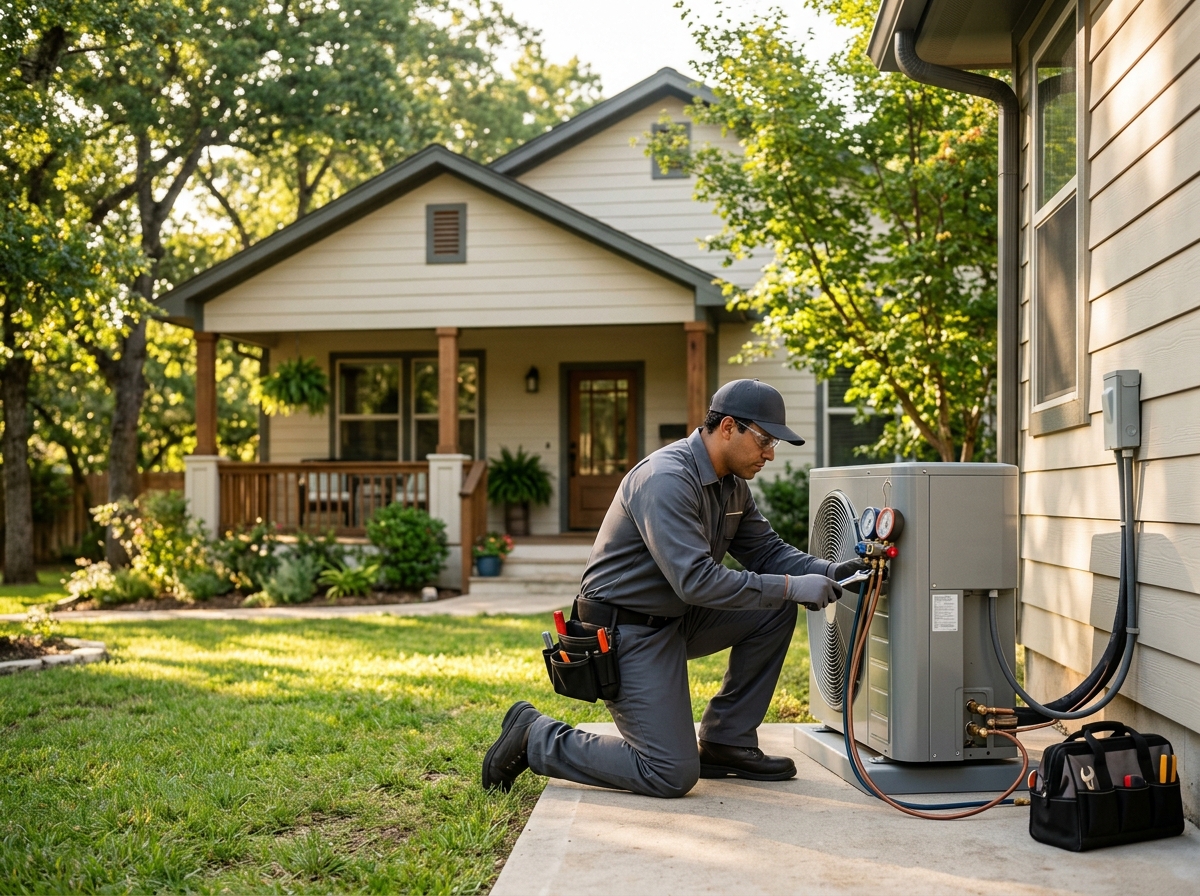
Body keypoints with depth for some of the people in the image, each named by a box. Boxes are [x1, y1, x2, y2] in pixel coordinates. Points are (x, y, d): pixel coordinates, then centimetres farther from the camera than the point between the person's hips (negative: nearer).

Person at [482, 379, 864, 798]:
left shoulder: (732, 484, 5)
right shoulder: (667, 480, -25)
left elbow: (766, 549, 11)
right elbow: (697, 581, -32)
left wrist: (829, 572, -7)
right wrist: (792, 587, -28)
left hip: (675, 618, 9)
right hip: (627, 632, -9)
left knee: (775, 610, 0)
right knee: (672, 775, -12)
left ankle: (726, 743, 9)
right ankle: (535, 737, 3)